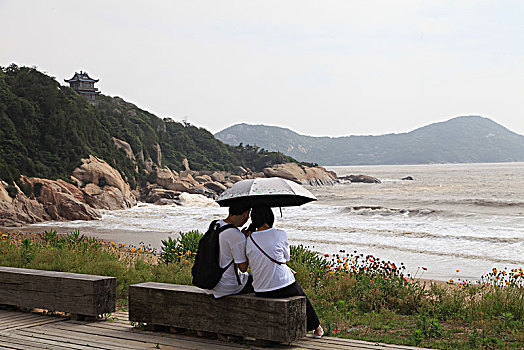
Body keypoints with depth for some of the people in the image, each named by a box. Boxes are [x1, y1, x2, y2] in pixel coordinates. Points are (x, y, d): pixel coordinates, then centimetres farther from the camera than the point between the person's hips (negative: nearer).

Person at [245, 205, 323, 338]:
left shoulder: (249, 240, -3)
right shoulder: (280, 234, -11)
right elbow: (286, 257, 5)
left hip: (261, 292, 4)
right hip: (284, 288, -3)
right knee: (301, 296, 29)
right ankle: (316, 328, 47)